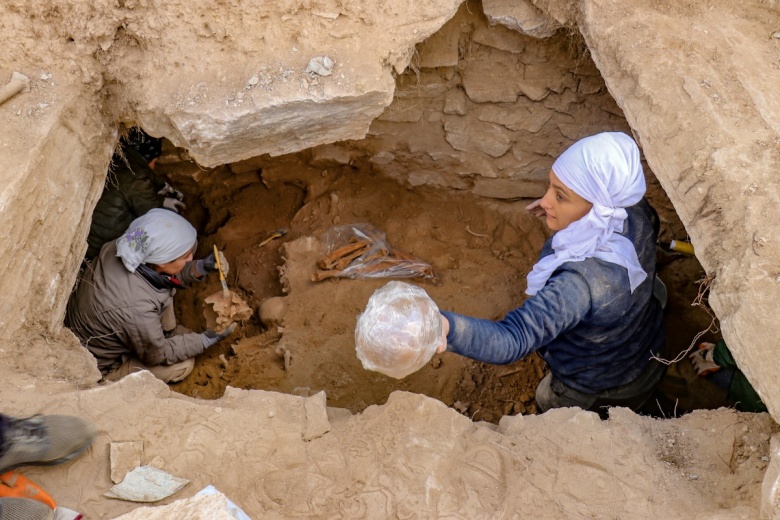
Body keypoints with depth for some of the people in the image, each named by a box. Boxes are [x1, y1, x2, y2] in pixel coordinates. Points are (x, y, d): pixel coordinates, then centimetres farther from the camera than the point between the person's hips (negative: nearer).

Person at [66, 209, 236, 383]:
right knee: (184, 365, -3)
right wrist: (205, 340, -13)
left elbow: (169, 275, -2)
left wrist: (201, 267, -17)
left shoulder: (121, 248, -23)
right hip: (98, 367, -7)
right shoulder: (138, 309, -41)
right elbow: (156, 355, -20)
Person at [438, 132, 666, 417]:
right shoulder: (637, 214, -23)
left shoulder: (582, 281, -48)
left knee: (546, 398, 29)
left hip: (600, 399, -6)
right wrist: (564, 211, -3)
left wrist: (449, 330, -75)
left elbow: (513, 340, -56)